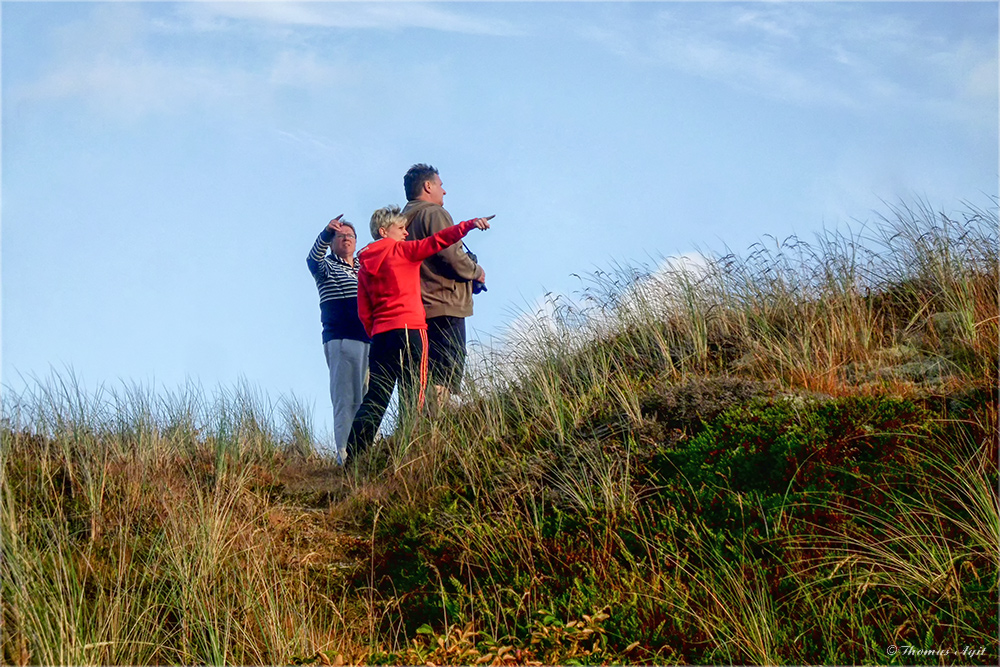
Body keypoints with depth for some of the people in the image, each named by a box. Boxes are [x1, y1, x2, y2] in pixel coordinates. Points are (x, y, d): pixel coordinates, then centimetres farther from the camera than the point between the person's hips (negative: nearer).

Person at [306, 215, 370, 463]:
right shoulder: (327, 267, 8)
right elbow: (313, 259, -15)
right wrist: (327, 232, -32)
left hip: (370, 338, 5)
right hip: (341, 339, -5)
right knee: (346, 398, -10)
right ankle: (345, 452, -13)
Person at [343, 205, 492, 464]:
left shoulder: (365, 266, 18)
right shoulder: (402, 250, 2)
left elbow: (364, 312, 14)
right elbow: (435, 241, -8)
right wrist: (469, 225, -10)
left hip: (380, 334, 6)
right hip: (408, 329, -6)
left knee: (375, 397, 6)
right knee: (413, 395, -7)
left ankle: (353, 455, 0)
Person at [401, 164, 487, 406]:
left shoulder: (404, 220, 21)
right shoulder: (434, 213, -5)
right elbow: (451, 256, -17)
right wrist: (476, 271, 1)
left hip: (416, 311, 9)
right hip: (444, 307, -9)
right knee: (446, 377, -13)